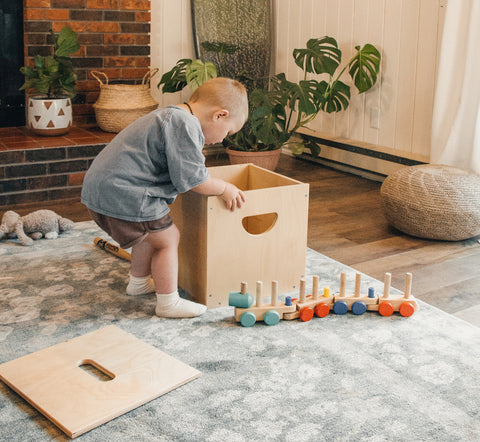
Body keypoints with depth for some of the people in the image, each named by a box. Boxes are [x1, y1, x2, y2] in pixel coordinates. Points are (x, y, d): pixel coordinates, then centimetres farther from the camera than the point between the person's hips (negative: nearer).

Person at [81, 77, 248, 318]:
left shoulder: (171, 115, 15)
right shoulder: (185, 125, -19)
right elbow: (191, 178, -19)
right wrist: (224, 188, -4)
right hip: (120, 194, -11)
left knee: (151, 233, 27)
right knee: (167, 239, 1)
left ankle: (138, 281, 46)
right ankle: (168, 302, 11)